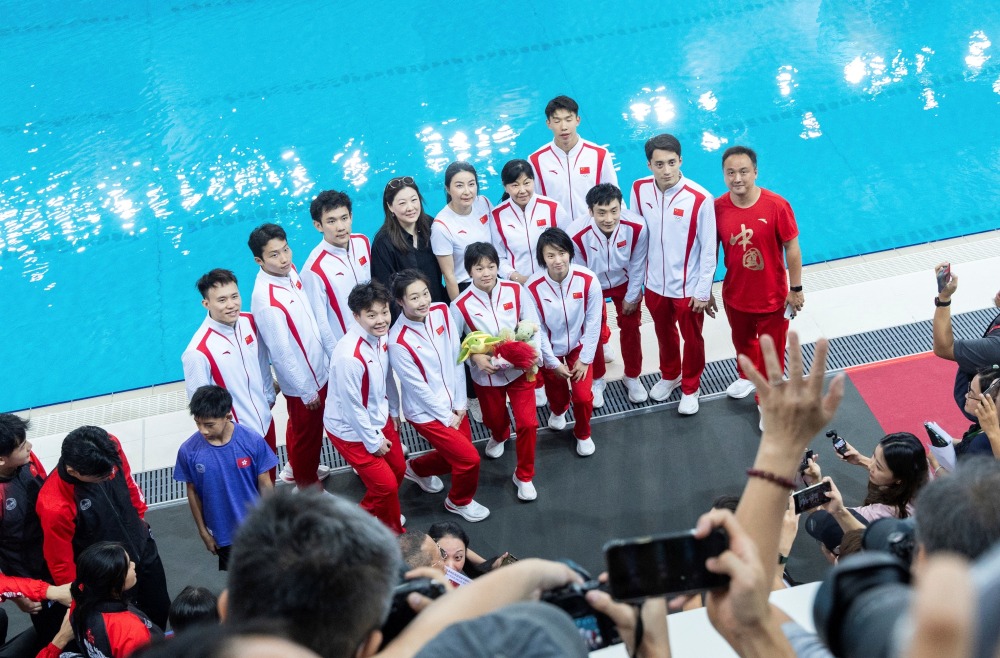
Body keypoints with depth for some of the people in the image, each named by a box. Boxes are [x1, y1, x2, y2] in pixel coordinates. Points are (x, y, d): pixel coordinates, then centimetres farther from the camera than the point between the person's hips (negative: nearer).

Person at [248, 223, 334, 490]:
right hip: (303, 381, -7)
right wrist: (307, 391, -16)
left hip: (318, 368, 7)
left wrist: (333, 351, 12)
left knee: (298, 426, 30)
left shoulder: (290, 271, -9)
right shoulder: (267, 301, -33)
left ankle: (295, 467, 54)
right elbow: (281, 354, -25)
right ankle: (309, 486, 39)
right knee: (307, 434, 16)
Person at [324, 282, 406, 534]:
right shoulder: (350, 356, -36)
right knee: (386, 484, -2)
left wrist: (394, 411, 14)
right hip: (351, 429, -8)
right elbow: (352, 406, -26)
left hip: (380, 418, 8)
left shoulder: (381, 335, -12)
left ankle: (374, 514, 47)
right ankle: (392, 531, 28)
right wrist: (373, 442, -14)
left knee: (398, 469, 19)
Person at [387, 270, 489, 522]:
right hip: (426, 412, -6)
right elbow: (417, 386, -19)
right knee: (469, 458, -5)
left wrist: (460, 403, -3)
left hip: (453, 403, 6)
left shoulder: (442, 312, -11)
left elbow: (456, 358, -3)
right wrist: (446, 416, -10)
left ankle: (417, 468, 47)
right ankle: (459, 501, 25)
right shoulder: (398, 342, -28)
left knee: (455, 455, 18)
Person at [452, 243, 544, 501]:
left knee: (528, 423, -3)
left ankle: (524, 475, 21)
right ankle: (499, 437, 63)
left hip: (519, 370, 0)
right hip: (486, 375, 0)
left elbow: (533, 325, -5)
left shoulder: (516, 291, -13)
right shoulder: (461, 305, -19)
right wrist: (474, 356, -25)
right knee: (494, 418, 22)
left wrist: (534, 356, -18)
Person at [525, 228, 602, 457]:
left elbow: (593, 322, -15)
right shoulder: (533, 287, -27)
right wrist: (553, 363, -10)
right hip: (551, 350, 0)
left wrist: (585, 359, -11)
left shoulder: (588, 280, -25)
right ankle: (558, 411, 59)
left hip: (579, 346, 0)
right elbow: (537, 329, -16)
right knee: (556, 394, 19)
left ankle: (583, 434, 29)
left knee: (583, 397, -5)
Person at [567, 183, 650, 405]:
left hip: (625, 283, 1)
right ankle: (596, 381, 35)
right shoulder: (577, 234, -38)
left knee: (630, 329, 13)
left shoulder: (637, 227, -35)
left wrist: (632, 296, -4)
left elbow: (637, 266, -16)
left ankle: (632, 377, 37)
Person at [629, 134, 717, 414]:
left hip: (688, 287, -3)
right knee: (664, 334, 26)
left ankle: (690, 388, 42)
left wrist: (703, 292, -11)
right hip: (655, 283, 4)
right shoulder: (639, 189, -13)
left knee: (692, 339, 18)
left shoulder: (700, 199, -25)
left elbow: (709, 250, -15)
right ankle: (669, 375, 53)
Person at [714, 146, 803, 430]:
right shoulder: (717, 208, -14)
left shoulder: (776, 206, -23)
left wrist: (796, 289, -7)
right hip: (735, 295, 3)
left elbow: (792, 248, -12)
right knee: (742, 341, 29)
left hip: (772, 297, -3)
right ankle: (747, 376, 59)